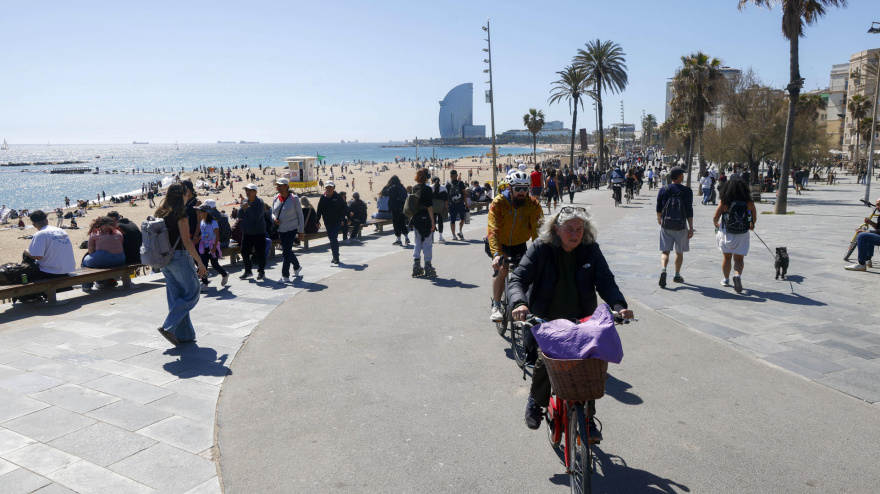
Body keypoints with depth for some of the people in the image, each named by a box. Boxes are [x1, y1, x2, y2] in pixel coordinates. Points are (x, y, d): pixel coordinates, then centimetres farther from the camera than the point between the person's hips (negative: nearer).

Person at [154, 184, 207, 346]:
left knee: (176, 296, 13)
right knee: (192, 294, 2)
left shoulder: (160, 213, 11)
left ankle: (183, 334, 16)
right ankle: (168, 327, -8)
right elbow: (186, 241, -16)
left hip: (165, 260, 8)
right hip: (179, 257, -8)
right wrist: (200, 262, -13)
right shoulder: (180, 213, -12)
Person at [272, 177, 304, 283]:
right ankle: (297, 267, 42)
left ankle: (285, 276, -4)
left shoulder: (294, 198, -8)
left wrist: (301, 231, -6)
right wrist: (274, 218, -6)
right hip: (280, 230, 6)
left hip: (291, 229, -6)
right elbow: (273, 213, 19)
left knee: (286, 252, -10)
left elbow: (300, 215, -4)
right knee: (287, 251, 16)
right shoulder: (275, 199, 6)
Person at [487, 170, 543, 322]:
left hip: (519, 244, 3)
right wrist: (496, 254, -48)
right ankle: (496, 306, -10)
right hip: (500, 243, -3)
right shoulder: (498, 203, -26)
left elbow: (538, 229, -27)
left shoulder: (533, 204, -19)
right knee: (502, 268, -24)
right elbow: (493, 231, -34)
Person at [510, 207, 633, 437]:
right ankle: (536, 401, 16)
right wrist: (519, 303, -36)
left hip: (582, 323, 2)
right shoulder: (541, 249, -9)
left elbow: (605, 281, -7)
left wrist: (619, 305, -27)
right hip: (545, 321, -2)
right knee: (545, 362, -18)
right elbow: (518, 278, -16)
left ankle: (588, 418, 18)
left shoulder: (591, 250, -2)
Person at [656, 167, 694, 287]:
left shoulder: (663, 190, -1)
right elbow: (689, 211, -9)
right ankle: (677, 275, 24)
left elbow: (659, 207, 8)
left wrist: (659, 218, 27)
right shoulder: (686, 191, -8)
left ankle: (663, 270, -19)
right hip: (681, 227, -1)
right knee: (679, 252, 15)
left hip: (666, 226, 1)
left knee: (665, 251, 5)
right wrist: (691, 228, -4)